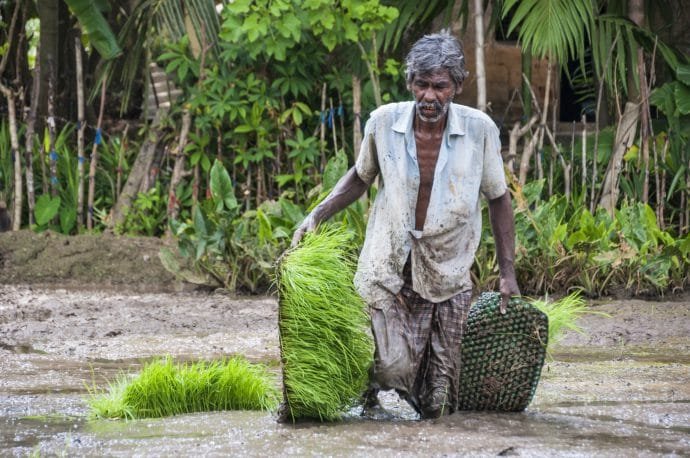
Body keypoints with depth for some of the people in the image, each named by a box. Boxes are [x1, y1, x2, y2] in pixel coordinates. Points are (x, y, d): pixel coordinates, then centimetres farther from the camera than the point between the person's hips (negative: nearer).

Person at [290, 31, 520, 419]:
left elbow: (499, 199, 4)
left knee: (435, 408, 1)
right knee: (394, 369, -17)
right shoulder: (384, 122, -6)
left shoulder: (480, 129, -8)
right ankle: (374, 385, 13)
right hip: (389, 271, 0)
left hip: (448, 277, 0)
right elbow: (360, 178, 13)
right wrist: (317, 216, 0)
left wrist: (508, 272, 3)